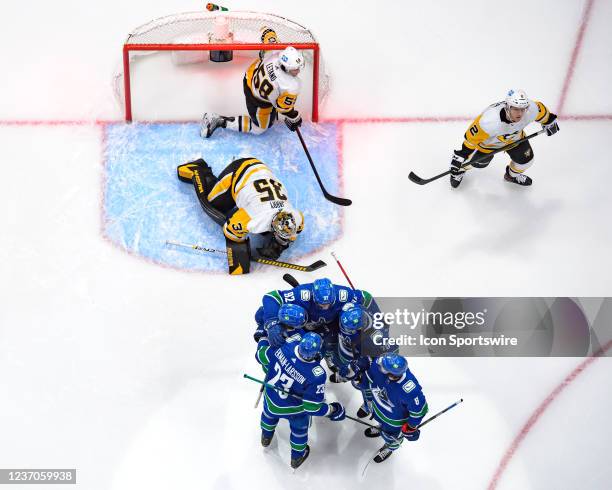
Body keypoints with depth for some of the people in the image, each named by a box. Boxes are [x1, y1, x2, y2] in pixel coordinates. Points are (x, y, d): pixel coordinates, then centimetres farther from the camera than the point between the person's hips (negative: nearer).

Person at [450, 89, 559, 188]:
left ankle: (512, 175, 42)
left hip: (514, 136, 4)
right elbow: (471, 138, -36)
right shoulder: (490, 121, -48)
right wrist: (461, 155, -30)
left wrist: (549, 122, 11)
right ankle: (460, 170, 46)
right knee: (478, 162, 10)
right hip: (488, 139, -4)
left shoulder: (531, 110, -34)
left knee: (526, 159, 6)